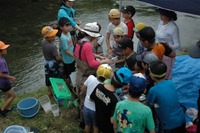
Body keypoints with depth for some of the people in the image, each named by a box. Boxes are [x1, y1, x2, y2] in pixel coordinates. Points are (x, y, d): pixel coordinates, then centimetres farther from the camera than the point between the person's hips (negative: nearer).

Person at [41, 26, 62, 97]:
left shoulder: (43, 42, -10)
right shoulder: (53, 46, -33)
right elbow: (58, 58, -24)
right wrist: (62, 58, -9)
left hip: (47, 63, 7)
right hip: (53, 64, -7)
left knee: (49, 78, 23)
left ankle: (49, 92, 41)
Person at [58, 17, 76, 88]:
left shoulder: (68, 33, -3)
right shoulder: (63, 38, -28)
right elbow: (66, 50, -24)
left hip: (72, 58, 8)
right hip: (67, 60, -8)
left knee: (71, 73, 25)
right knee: (67, 75, 12)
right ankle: (68, 88, 30)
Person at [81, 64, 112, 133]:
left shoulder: (90, 78, -23)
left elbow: (82, 89, -6)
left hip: (86, 107, 3)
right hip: (96, 110, -3)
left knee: (87, 125, 28)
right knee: (96, 127, 25)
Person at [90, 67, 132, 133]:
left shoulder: (99, 86, -20)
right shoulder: (114, 99, -38)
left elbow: (92, 99, -1)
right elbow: (112, 120, -29)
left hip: (99, 122, 5)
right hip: (109, 128, -5)